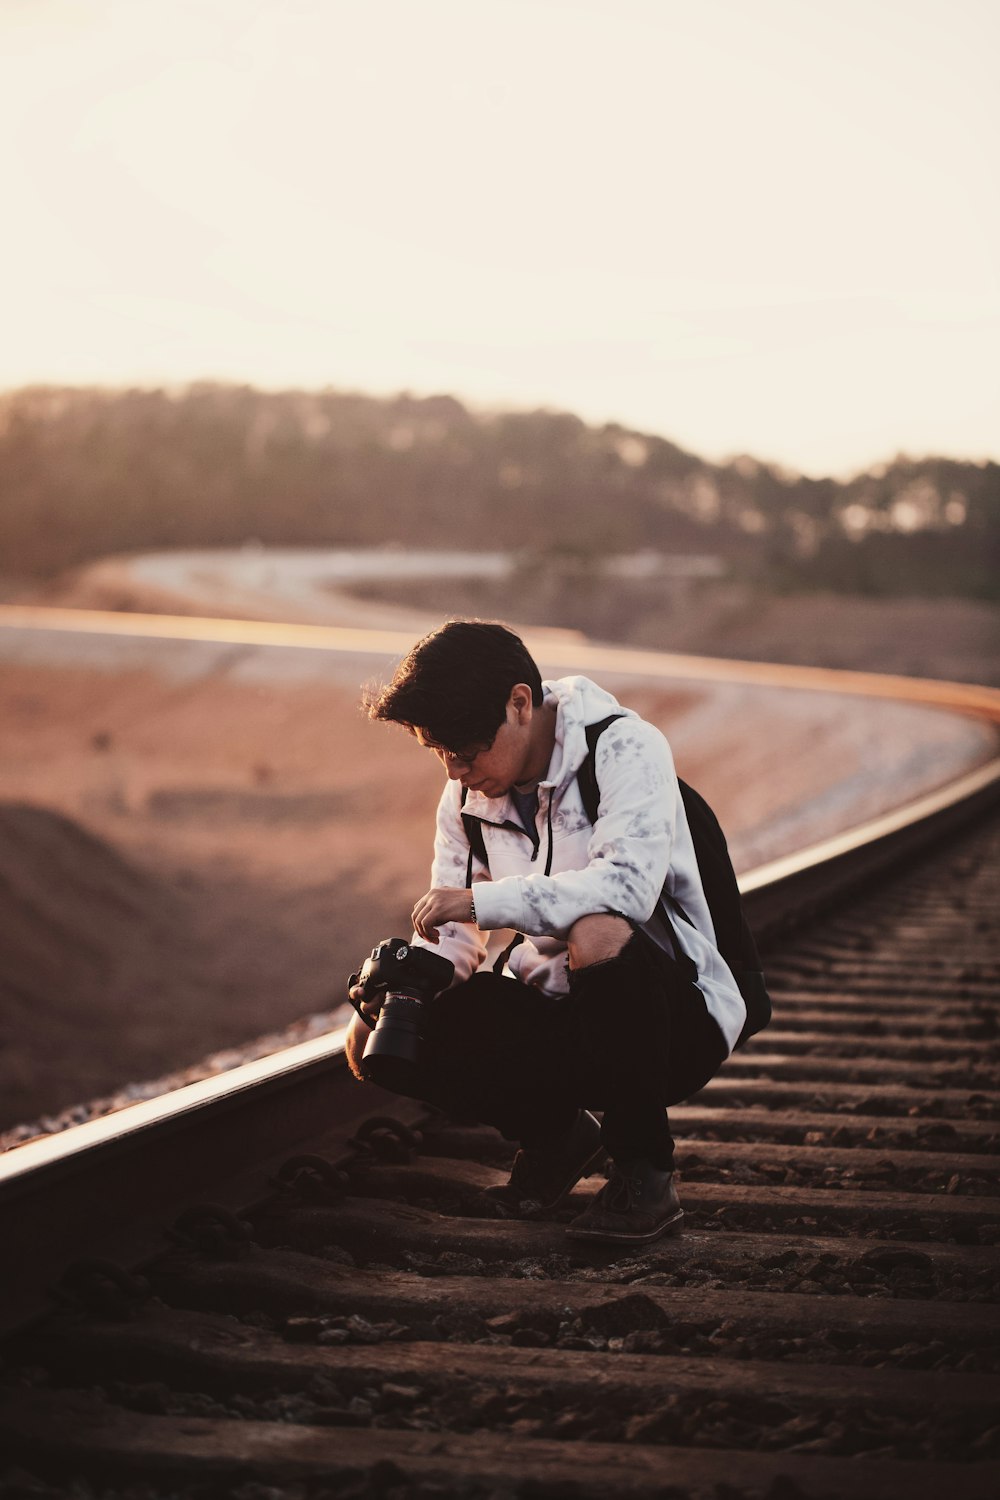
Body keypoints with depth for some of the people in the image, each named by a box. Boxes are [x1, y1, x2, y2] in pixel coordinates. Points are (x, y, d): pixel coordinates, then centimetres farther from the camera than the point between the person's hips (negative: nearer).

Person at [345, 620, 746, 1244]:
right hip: (555, 1014, 6)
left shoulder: (625, 749, -15)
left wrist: (481, 901, -33)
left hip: (677, 1017, -6)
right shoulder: (467, 795, 5)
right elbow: (450, 936, 8)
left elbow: (630, 883, -33)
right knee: (377, 1041, -17)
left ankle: (645, 1173, -18)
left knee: (601, 935, -39)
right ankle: (558, 1134, 10)